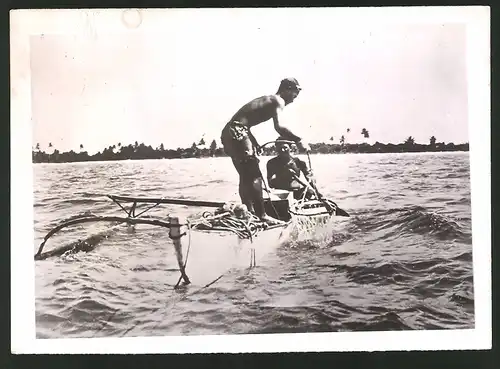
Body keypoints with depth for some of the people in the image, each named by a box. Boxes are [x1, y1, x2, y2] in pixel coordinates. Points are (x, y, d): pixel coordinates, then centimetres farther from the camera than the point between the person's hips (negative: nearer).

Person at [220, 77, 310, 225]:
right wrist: (299, 140, -15)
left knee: (246, 176, 18)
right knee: (255, 177, -6)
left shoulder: (266, 99, 24)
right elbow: (279, 127, -22)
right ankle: (261, 215, -4)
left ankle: (249, 212, 27)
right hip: (237, 133, -10)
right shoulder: (278, 101, -4)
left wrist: (255, 145, 36)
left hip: (229, 132, 10)